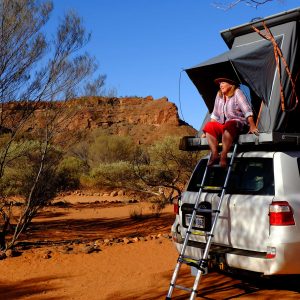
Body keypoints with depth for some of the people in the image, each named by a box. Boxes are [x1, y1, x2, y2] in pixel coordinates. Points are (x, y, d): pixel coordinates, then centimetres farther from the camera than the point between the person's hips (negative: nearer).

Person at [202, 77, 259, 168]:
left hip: (238, 123, -6)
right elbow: (215, 114, 16)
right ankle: (215, 154, -30)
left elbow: (247, 110, -12)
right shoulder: (219, 95, 13)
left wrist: (252, 126, -23)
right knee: (209, 126, -20)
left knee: (228, 126, -38)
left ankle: (223, 156, -42)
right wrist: (208, 130, 8)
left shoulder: (237, 92, -4)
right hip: (222, 125, 6)